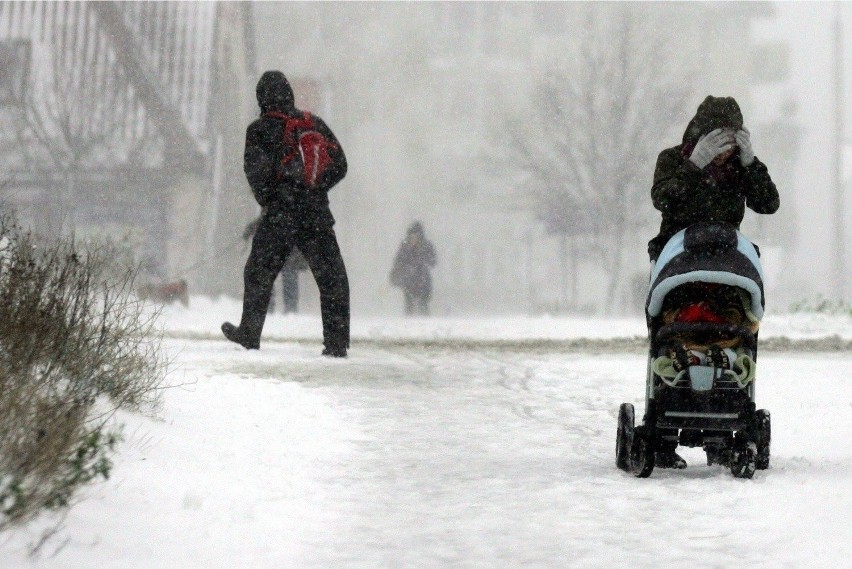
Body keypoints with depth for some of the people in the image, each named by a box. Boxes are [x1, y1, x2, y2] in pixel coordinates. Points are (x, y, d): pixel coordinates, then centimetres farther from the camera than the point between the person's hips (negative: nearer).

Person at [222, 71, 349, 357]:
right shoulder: (315, 123, 8)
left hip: (279, 216, -2)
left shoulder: (260, 130, -4)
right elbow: (339, 165, 10)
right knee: (332, 278, 3)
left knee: (259, 275, 15)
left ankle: (249, 334, 24)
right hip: (318, 215, 2)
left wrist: (267, 201, 8)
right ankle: (337, 342, -3)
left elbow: (257, 172, -10)